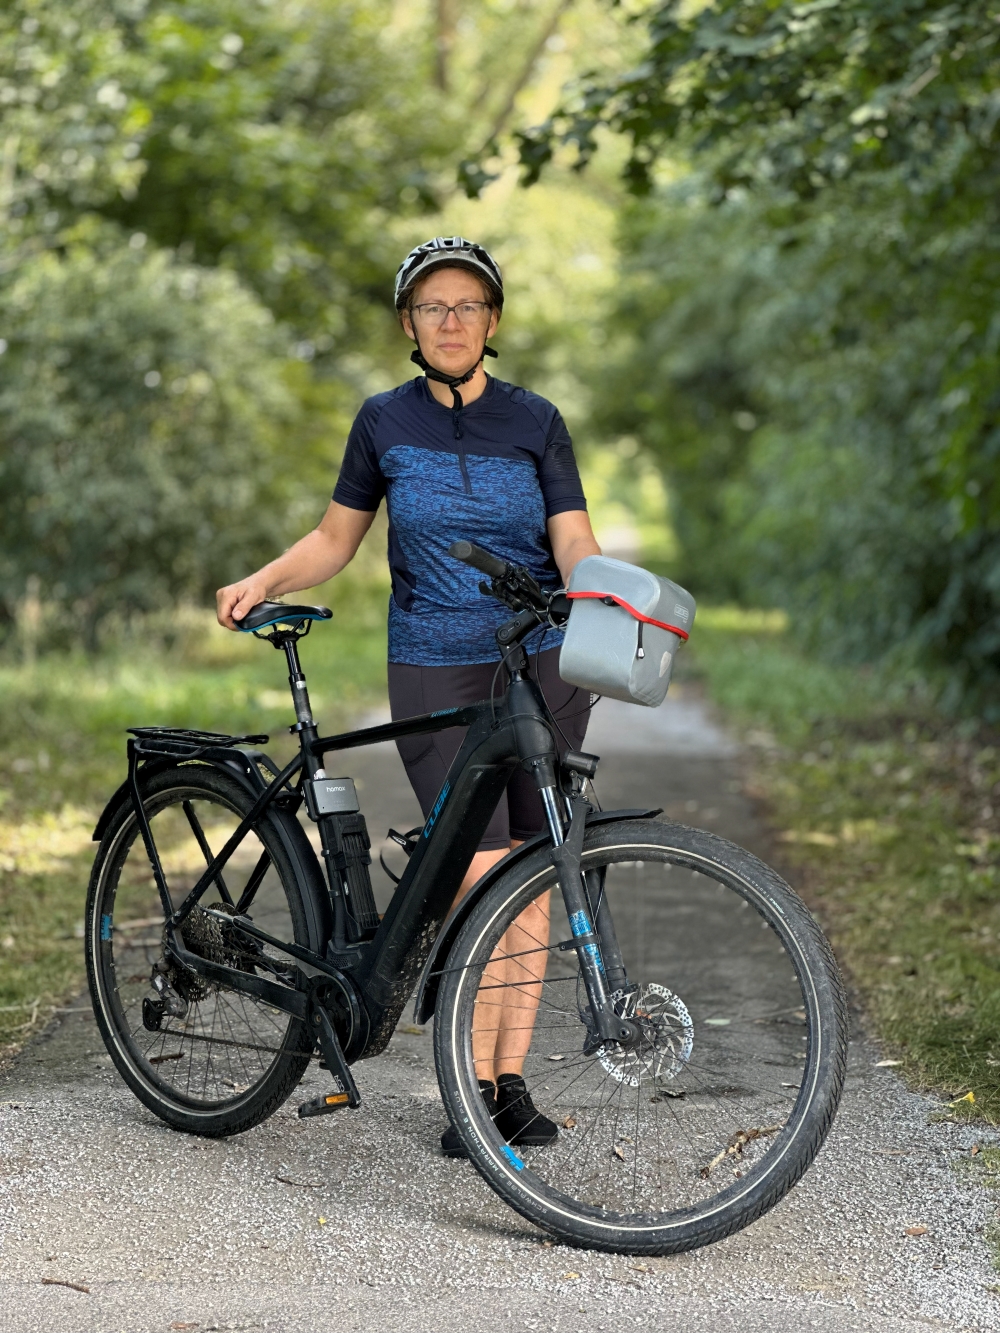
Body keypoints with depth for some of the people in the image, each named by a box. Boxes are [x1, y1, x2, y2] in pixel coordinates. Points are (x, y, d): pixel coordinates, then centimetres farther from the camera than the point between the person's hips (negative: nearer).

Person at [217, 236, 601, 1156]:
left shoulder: (535, 421, 4)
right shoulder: (385, 422, 6)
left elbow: (573, 542, -3)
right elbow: (336, 538, 13)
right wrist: (262, 582, -4)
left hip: (542, 665, 1)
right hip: (436, 672, -1)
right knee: (483, 881, -12)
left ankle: (512, 1080, 13)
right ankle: (475, 1089, -2)